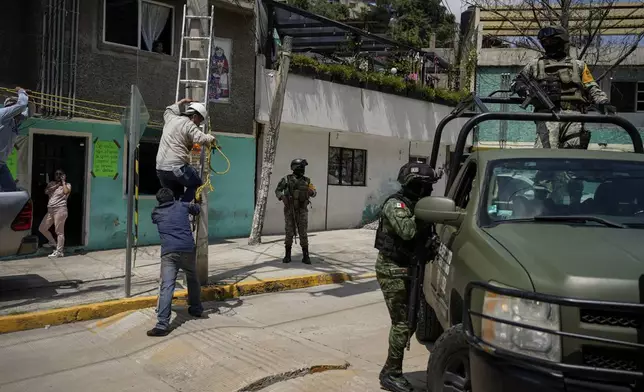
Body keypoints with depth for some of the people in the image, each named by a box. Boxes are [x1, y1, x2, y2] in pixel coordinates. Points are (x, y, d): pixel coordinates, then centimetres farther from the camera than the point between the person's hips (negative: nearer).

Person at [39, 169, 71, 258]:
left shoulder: (67, 185, 4)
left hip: (60, 210, -7)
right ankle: (53, 243, 32)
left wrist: (63, 182, -7)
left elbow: (66, 192, -19)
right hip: (50, 210, 7)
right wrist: (57, 185, -2)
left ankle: (59, 251, -3)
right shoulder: (52, 184, 18)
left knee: (59, 231, -7)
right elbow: (46, 192, 0)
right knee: (42, 228, 12)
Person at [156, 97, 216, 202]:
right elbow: (201, 139, -22)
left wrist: (181, 102, 51)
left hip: (160, 168, 7)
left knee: (174, 197, 20)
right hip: (177, 167, -7)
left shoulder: (171, 118, 16)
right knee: (196, 183, 12)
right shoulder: (189, 125, -6)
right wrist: (211, 138, -2)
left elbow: (168, 110, 41)